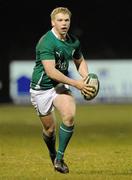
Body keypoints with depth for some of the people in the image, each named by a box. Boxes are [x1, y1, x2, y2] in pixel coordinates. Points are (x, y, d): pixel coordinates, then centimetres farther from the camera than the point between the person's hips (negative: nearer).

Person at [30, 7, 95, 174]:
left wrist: (86, 78, -2)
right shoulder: (46, 42, -23)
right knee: (50, 128, 3)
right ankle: (53, 154, 36)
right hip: (41, 88, -4)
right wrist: (75, 83, -32)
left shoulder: (74, 41, 0)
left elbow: (80, 62, 19)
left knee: (69, 116, -22)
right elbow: (51, 71, -30)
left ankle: (59, 158, -10)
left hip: (60, 85, 5)